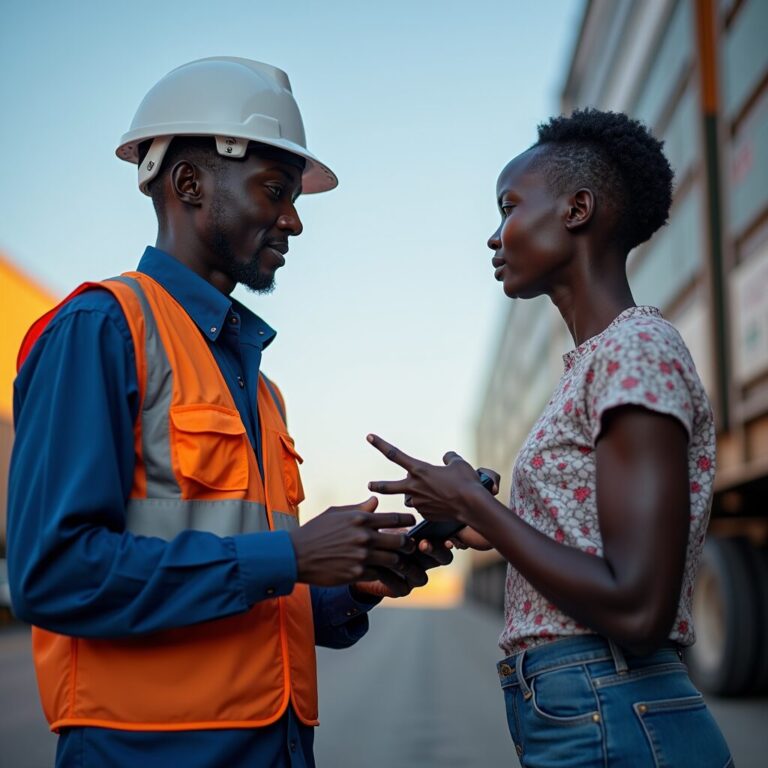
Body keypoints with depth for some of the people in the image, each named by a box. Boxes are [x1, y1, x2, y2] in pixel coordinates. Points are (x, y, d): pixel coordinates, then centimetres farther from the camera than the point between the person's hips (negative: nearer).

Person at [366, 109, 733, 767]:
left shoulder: (638, 349, -15)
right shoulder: (597, 361, 13)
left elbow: (638, 611, -22)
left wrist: (472, 503, -14)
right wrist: (494, 531, 16)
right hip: (582, 715, 9)